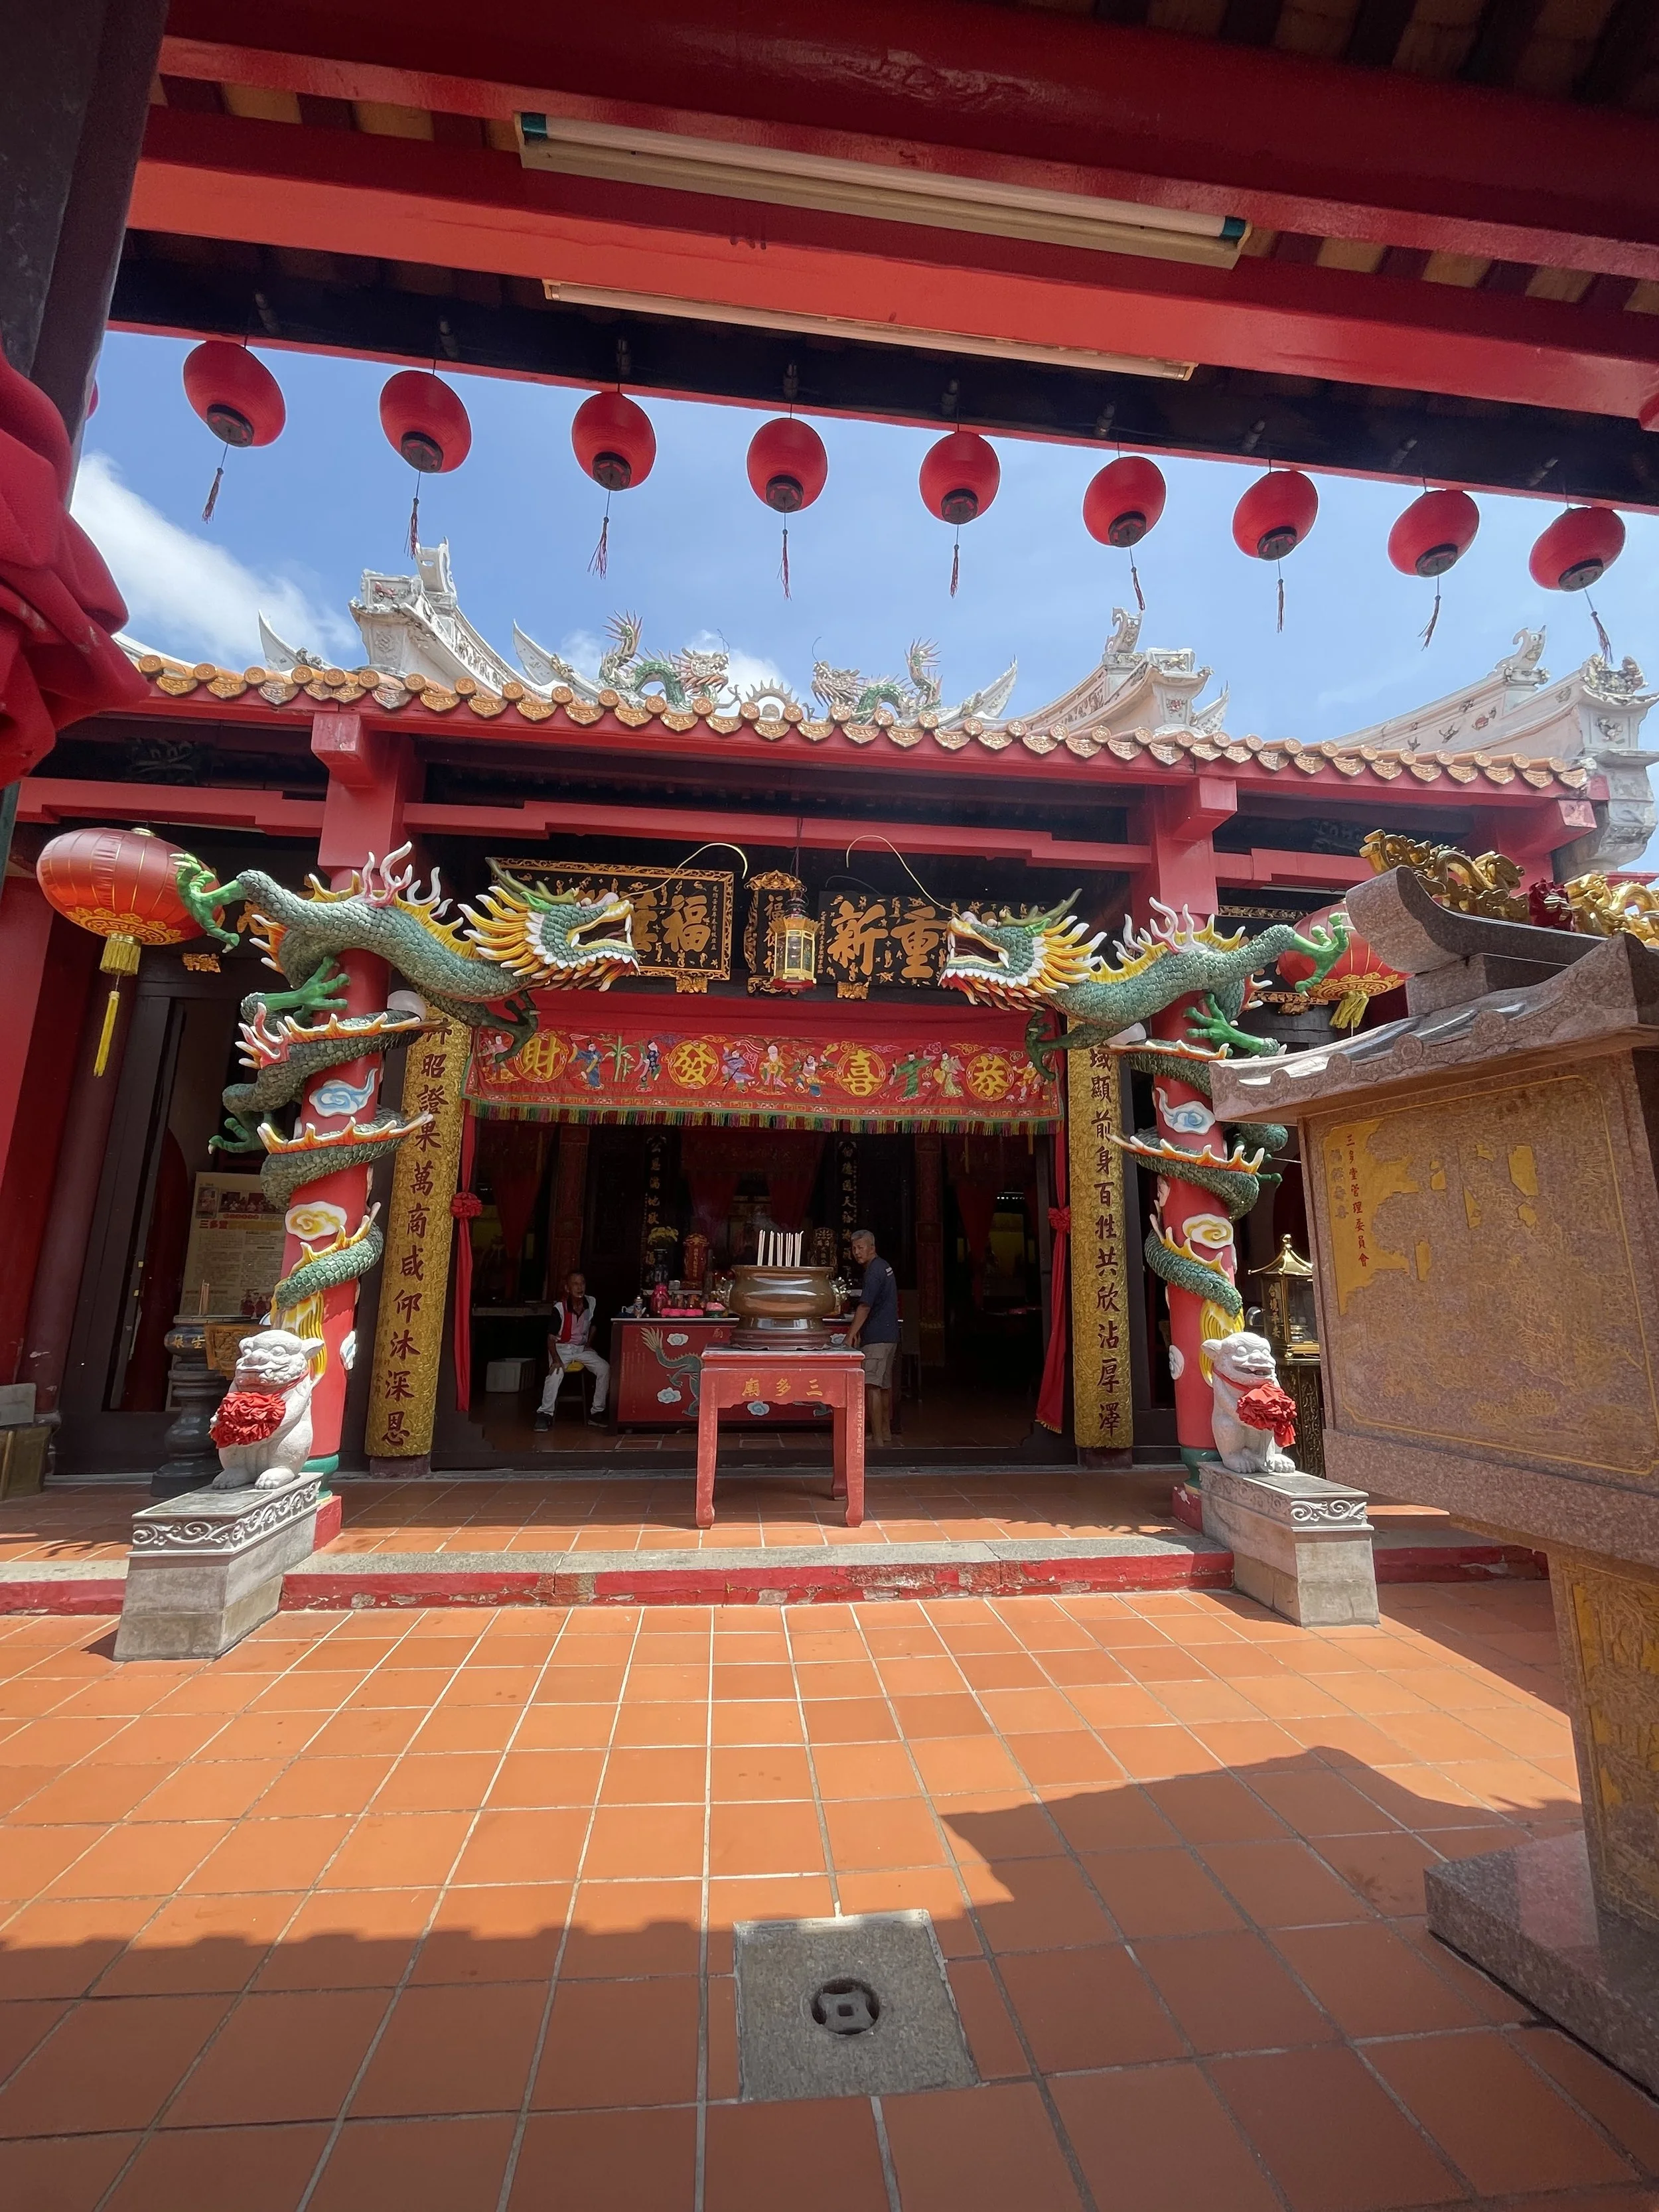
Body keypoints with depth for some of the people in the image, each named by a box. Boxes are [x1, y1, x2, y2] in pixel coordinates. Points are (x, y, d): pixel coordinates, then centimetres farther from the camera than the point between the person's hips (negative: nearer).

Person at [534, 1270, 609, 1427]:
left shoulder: (592, 1303, -7)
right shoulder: (559, 1308, -19)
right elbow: (551, 1338, -17)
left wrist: (589, 1343, 6)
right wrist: (556, 1359, -29)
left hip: (582, 1348, 4)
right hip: (562, 1348, -4)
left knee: (605, 1368, -17)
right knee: (556, 1372, -33)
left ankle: (597, 1412, -5)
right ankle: (545, 1413, -20)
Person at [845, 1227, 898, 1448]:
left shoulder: (874, 1271, -15)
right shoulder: (883, 1266, 17)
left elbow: (865, 1307, -20)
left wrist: (850, 1336, -19)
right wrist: (860, 1331, 21)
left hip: (877, 1338, -10)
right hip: (889, 1335, 10)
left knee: (871, 1386, -11)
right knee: (884, 1384, 17)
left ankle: (877, 1439, -11)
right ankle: (886, 1432, 26)